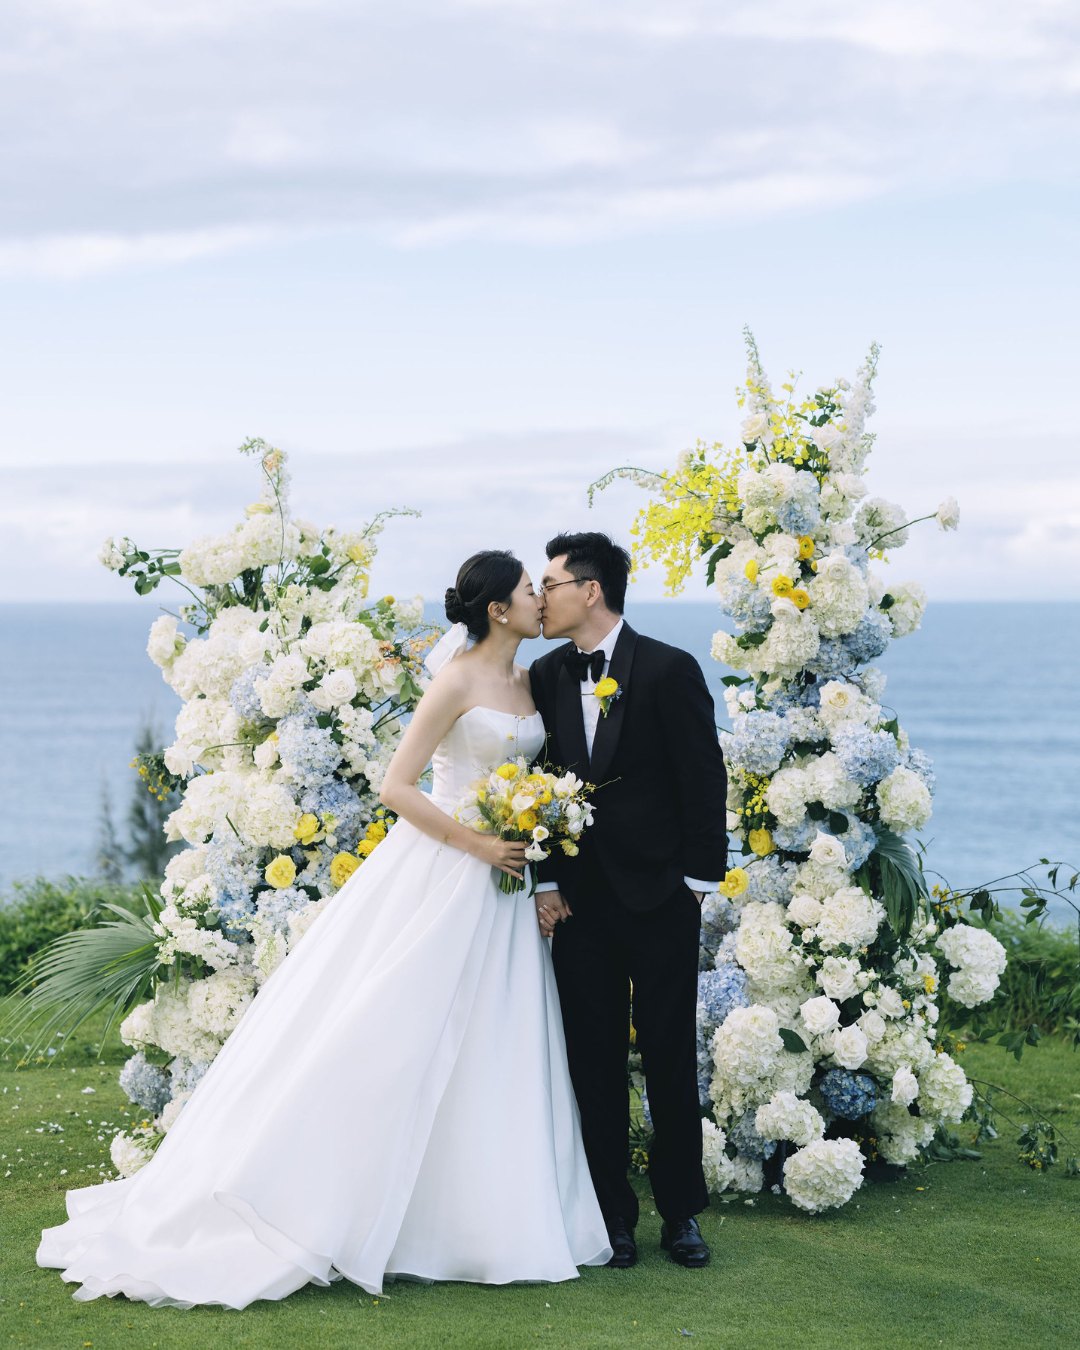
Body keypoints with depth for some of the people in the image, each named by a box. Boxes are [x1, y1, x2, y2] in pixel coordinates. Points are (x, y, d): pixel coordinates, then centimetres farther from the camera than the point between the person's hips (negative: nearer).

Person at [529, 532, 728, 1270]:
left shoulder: (671, 670, -7)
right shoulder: (547, 676, 6)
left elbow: (705, 779, -6)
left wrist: (700, 877, -8)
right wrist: (547, 881, 2)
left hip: (659, 898, -4)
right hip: (581, 899, 4)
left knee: (671, 1059, 5)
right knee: (595, 1062, 5)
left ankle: (682, 1212, 18)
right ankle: (613, 1216, 14)